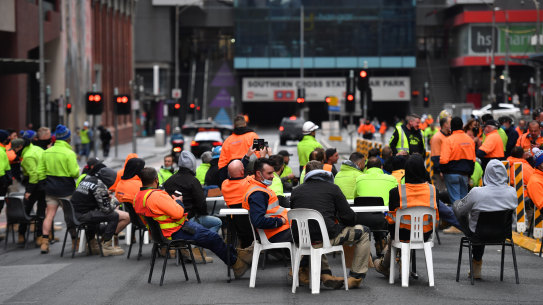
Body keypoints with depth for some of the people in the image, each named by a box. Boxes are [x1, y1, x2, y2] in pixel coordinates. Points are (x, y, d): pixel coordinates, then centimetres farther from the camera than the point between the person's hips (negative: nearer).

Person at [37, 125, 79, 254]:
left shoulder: (46, 152, 4)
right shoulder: (69, 153, -13)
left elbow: (40, 172, 6)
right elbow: (75, 173, -16)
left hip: (50, 188, 4)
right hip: (66, 189, -4)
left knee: (49, 214, 6)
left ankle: (44, 243, 0)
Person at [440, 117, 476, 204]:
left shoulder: (449, 140, -13)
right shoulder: (469, 140, 6)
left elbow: (444, 160, -19)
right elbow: (473, 160, 13)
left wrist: (442, 171, -3)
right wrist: (469, 174, 21)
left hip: (452, 174, -5)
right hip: (465, 174, 5)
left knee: (455, 199, -3)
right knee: (464, 198, 13)